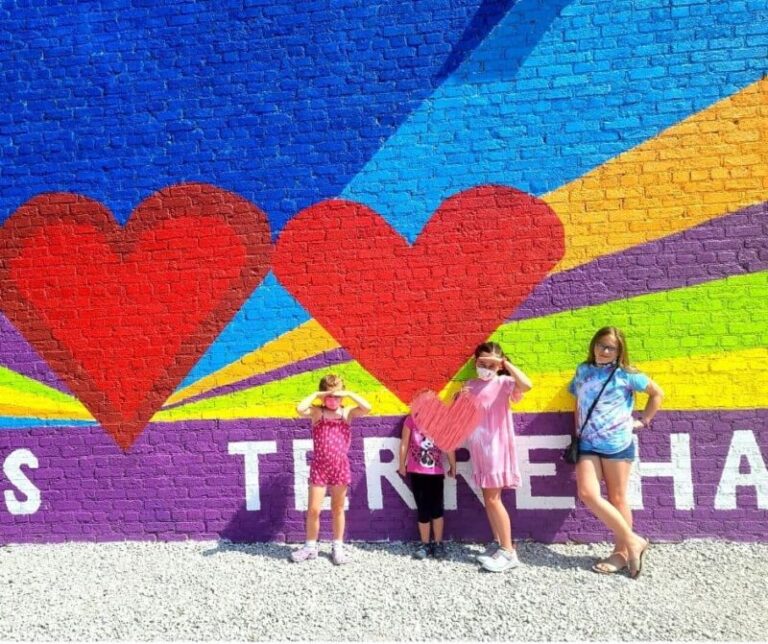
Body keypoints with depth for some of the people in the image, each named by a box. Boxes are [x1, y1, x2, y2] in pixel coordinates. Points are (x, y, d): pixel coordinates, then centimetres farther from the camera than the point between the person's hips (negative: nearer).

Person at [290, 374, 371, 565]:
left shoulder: (347, 412, 1)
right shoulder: (317, 412, -2)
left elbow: (367, 408, -15)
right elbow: (300, 409, -22)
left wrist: (350, 394, -14)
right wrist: (315, 395, -14)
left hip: (340, 466, 1)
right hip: (319, 466, -1)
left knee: (338, 509, 13)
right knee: (313, 509, 4)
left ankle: (338, 547, 25)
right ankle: (310, 546, 23)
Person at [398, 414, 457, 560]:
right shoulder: (411, 419, -4)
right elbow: (404, 443, 3)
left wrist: (453, 466, 9)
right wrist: (402, 464, 7)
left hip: (436, 471, 0)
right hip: (416, 471, 0)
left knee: (437, 508, 5)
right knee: (422, 509, 7)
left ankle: (438, 544, 20)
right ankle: (424, 544, 20)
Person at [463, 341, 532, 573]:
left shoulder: (503, 383, -9)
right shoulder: (470, 385, 9)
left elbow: (526, 385, -30)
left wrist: (506, 363, -26)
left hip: (497, 447, -6)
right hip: (479, 448, 6)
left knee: (493, 498, -5)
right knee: (488, 498, 13)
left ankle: (509, 551, 5)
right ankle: (497, 543, 26)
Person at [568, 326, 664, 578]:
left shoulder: (625, 374, -2)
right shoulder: (583, 370, 10)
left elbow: (657, 393, 6)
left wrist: (643, 420, 3)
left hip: (618, 444, -4)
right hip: (588, 445, 4)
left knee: (617, 498, 3)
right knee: (587, 494, -9)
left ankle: (622, 551, 18)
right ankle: (633, 541, 3)